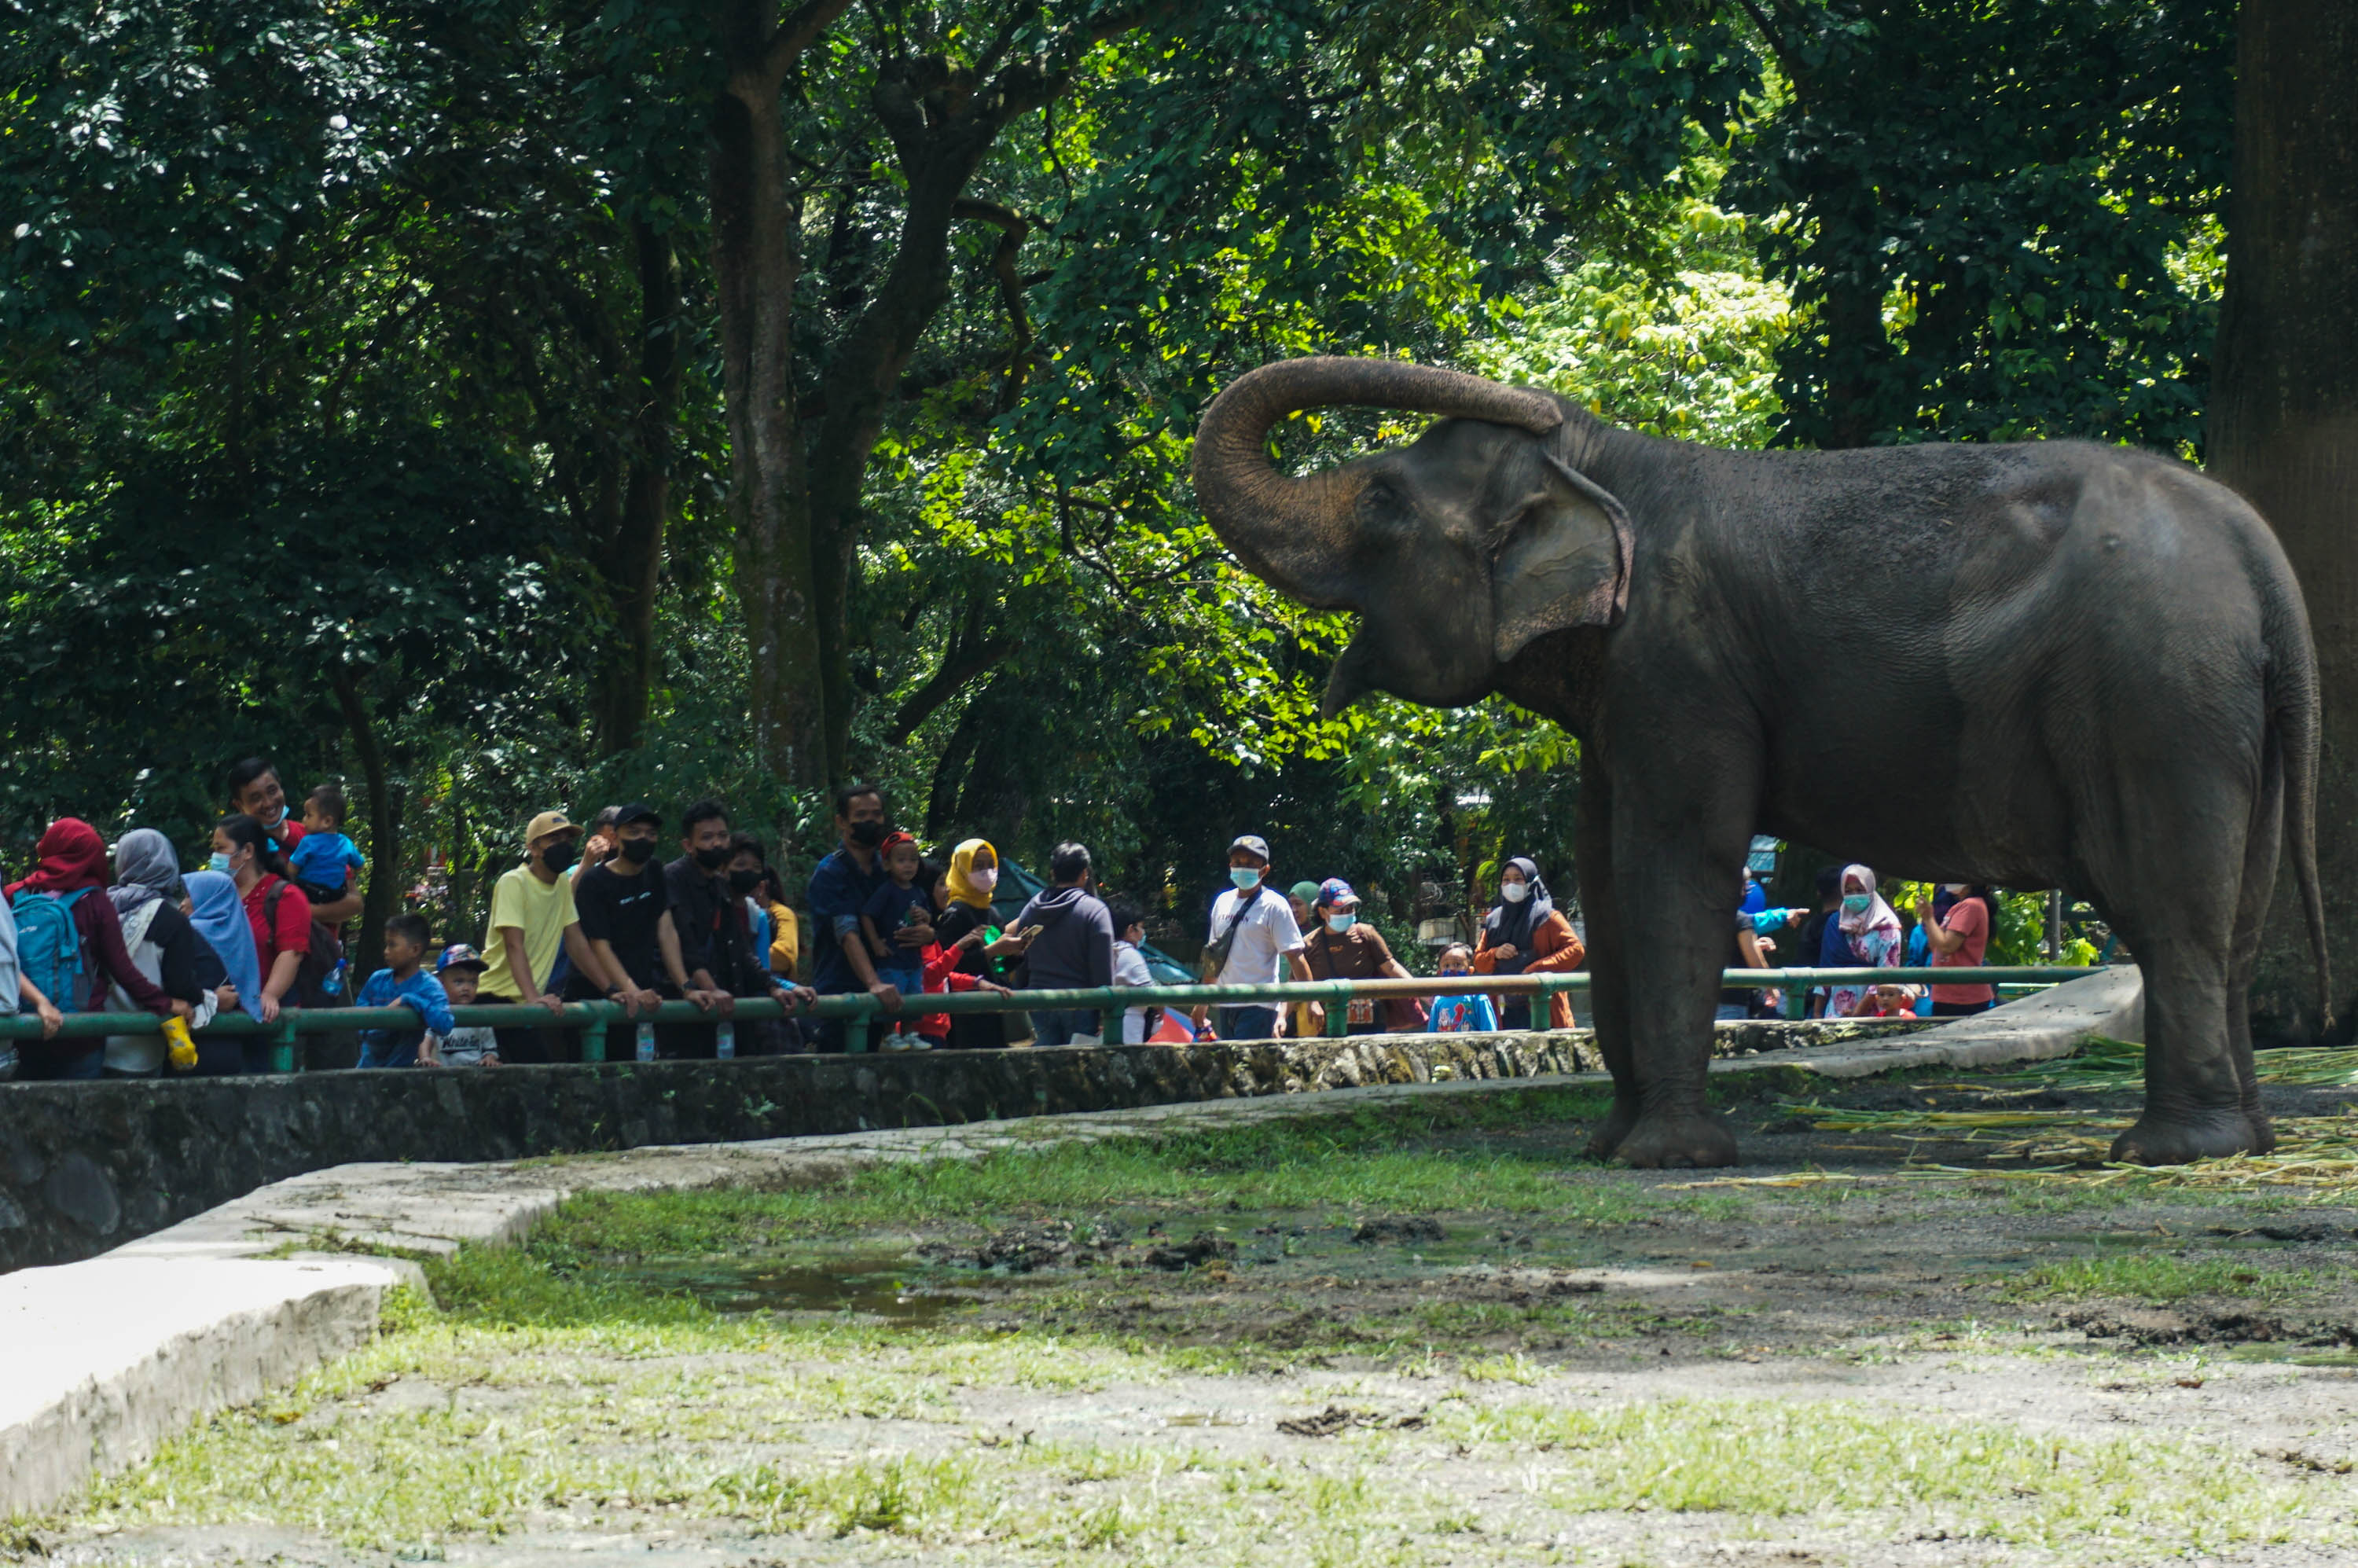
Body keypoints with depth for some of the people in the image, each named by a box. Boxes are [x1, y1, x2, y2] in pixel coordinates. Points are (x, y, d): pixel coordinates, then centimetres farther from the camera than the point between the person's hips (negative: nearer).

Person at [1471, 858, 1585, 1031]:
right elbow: (1478, 961, 20)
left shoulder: (1546, 917, 0)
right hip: (1506, 1009, 5)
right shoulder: (1493, 920, 16)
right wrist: (1495, 954, -4)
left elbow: (1576, 949, -8)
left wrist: (1536, 969, -17)